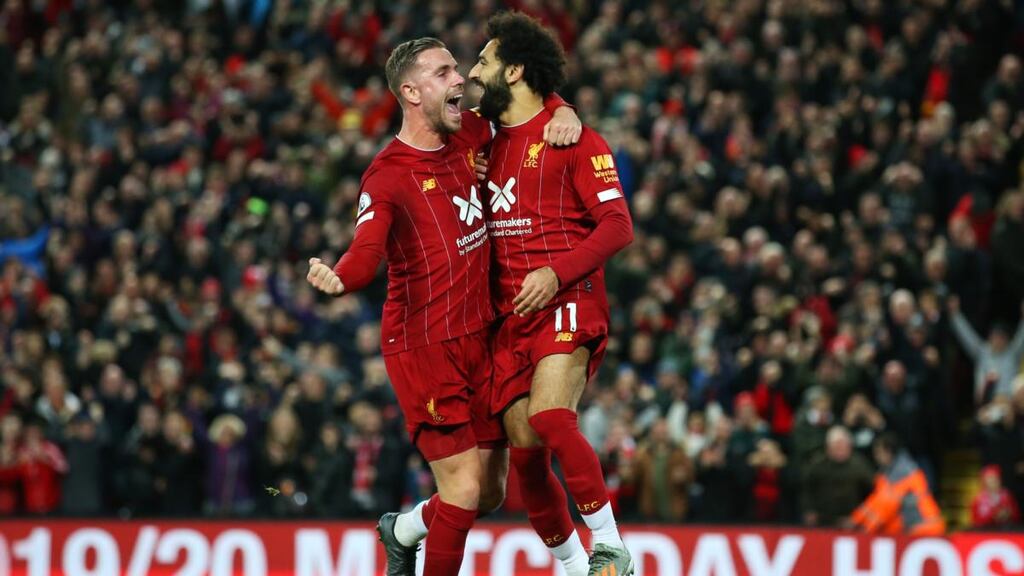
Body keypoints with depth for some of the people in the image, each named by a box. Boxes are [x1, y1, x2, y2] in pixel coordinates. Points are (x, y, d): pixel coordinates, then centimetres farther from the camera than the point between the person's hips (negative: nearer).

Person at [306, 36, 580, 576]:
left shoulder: (471, 136, 6)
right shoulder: (387, 175, -13)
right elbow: (366, 252, -27)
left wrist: (562, 113, 0)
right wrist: (338, 279, -49)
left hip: (480, 339, 7)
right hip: (423, 346, -7)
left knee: (491, 492, 12)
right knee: (465, 491, -14)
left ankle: (403, 531, 40)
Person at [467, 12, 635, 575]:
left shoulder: (574, 139, -3)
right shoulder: (491, 143, 18)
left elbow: (618, 225, -9)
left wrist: (556, 272, -21)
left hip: (567, 302, -7)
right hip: (510, 315, 7)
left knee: (549, 417, -28)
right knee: (524, 451, 0)